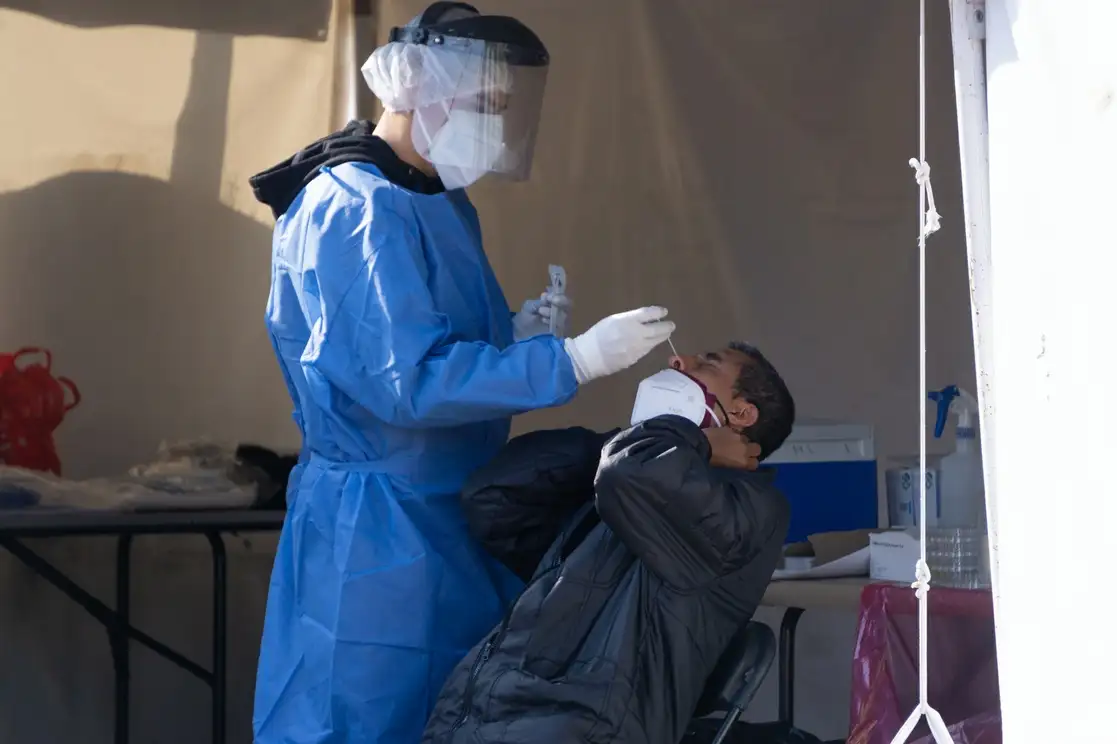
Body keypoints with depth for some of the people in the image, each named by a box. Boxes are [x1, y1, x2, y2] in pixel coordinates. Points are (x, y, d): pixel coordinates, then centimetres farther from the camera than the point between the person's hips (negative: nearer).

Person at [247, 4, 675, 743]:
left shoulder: (443, 202, 11)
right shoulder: (361, 212, -20)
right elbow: (412, 381, -27)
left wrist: (513, 332, 2)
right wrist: (576, 359, -27)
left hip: (451, 517, 10)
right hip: (376, 531, -10)